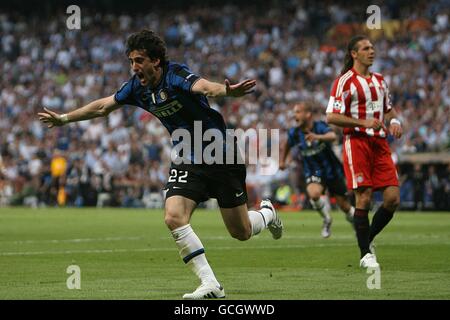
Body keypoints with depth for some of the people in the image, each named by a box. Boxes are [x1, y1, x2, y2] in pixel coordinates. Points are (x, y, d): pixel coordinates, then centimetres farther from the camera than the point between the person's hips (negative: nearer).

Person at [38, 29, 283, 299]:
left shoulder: (175, 74, -23)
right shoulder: (138, 86, -2)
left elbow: (204, 86, -45)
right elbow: (103, 106, 16)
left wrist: (227, 91, -68)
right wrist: (64, 118, 25)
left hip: (221, 158, -5)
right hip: (187, 162, 6)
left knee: (241, 232, 3)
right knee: (174, 218, -19)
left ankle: (267, 213, 40)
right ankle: (210, 284, -14)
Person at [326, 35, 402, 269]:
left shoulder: (379, 80, 17)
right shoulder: (345, 81, -5)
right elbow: (331, 117, -10)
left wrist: (394, 120, 6)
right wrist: (364, 122, -18)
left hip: (380, 143, 6)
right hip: (357, 142, -6)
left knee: (393, 198, -4)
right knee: (364, 199, -8)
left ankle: (368, 238, 18)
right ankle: (366, 254, 1)